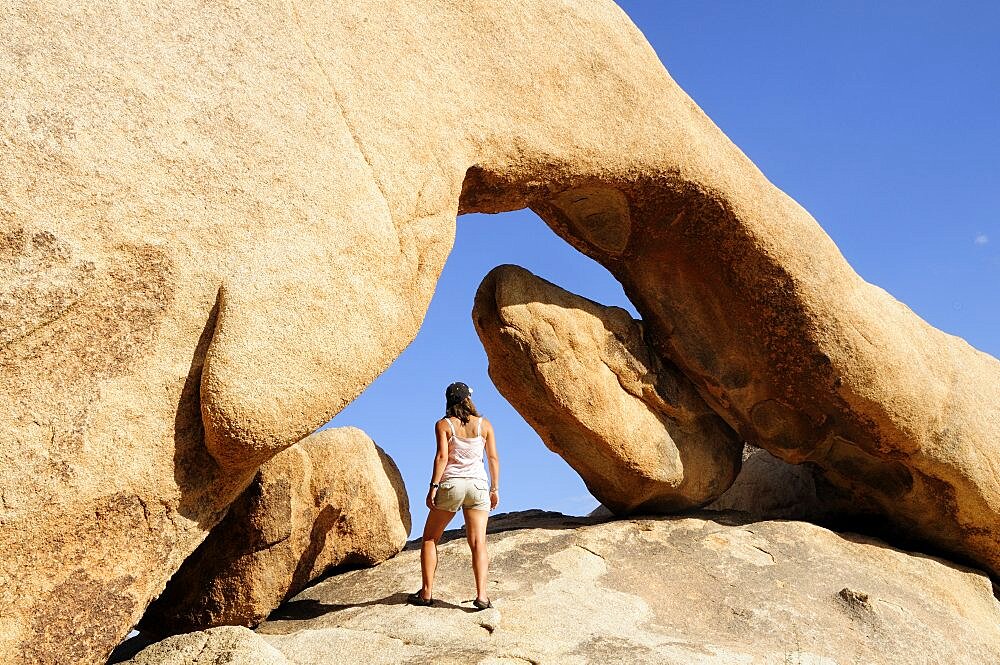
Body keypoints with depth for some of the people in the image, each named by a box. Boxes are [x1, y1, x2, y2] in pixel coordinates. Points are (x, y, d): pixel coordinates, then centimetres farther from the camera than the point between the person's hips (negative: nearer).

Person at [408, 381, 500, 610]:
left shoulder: (443, 425, 0)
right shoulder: (484, 424, 7)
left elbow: (442, 456, -10)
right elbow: (493, 458, 6)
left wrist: (433, 486, -9)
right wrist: (495, 488, 13)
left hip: (450, 484, -1)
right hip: (477, 485, 2)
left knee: (430, 538, 11)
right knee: (478, 543, -2)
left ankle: (427, 592, 7)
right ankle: (481, 595, -14)